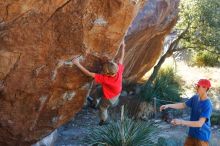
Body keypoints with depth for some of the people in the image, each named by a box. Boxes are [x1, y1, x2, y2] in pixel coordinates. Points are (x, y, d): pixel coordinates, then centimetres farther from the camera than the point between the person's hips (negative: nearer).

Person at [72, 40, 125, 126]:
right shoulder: (119, 71, -35)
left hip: (109, 98, -3)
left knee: (102, 108, 28)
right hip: (117, 94, 3)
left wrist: (78, 64, -46)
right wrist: (122, 47, -6)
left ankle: (104, 120, 53)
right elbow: (121, 60, -18)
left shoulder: (104, 78, -46)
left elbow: (89, 74, -46)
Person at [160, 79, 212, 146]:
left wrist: (181, 122, -37)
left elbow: (200, 123, -30)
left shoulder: (207, 105, -25)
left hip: (202, 136, -7)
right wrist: (168, 105, -5)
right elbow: (183, 105, 10)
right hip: (192, 133, 7)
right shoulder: (195, 98, -2)